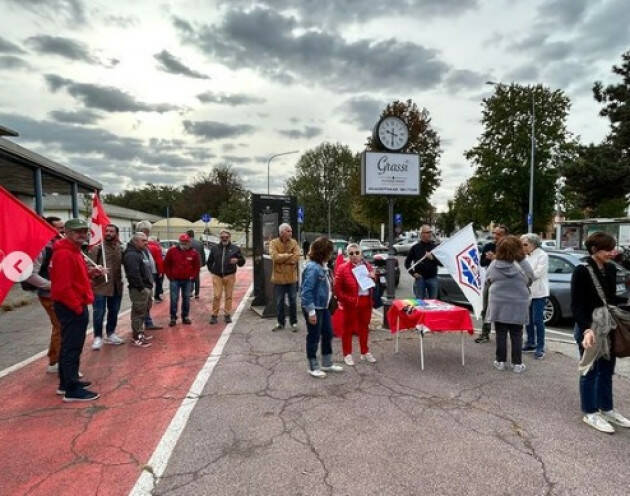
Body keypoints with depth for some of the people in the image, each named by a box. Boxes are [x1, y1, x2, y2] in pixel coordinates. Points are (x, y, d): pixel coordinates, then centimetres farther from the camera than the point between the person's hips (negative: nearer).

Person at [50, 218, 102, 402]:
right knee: (72, 348, -4)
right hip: (72, 307, -11)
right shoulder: (64, 254, -19)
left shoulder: (74, 251, 15)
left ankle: (66, 383, 30)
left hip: (74, 306, 11)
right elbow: (63, 286, -24)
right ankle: (72, 390, 3)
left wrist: (90, 273, 7)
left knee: (69, 346, 18)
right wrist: (77, 306, -19)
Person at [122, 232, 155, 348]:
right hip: (139, 289, -10)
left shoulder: (143, 252, 15)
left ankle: (141, 333, 32)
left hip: (147, 287, 10)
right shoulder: (131, 255, -18)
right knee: (138, 313, -3)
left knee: (143, 312, 19)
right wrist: (141, 287, -22)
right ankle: (137, 338, 5)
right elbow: (134, 274, -27)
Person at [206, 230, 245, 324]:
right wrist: (212, 270, 9)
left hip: (230, 276, 0)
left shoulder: (235, 248, 6)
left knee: (228, 296, 4)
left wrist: (237, 260, -14)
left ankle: (227, 315, 14)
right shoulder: (214, 248, 10)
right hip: (217, 276, 0)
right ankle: (214, 315, 6)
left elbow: (242, 261, 7)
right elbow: (209, 261, 21)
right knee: (216, 296, -4)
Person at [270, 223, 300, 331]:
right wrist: (289, 255, -14)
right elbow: (275, 257, -21)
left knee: (292, 302, 9)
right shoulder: (274, 243, -5)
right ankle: (280, 323, 26)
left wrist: (282, 258, -15)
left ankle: (293, 323, 23)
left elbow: (296, 258, -12)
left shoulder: (294, 242, 1)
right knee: (279, 302, 11)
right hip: (279, 278, -1)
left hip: (291, 277, 1)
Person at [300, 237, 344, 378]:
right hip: (314, 308, -9)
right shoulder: (313, 267, -23)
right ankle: (313, 367, 22)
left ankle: (327, 364, 34)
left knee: (328, 334, 18)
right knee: (314, 337, 5)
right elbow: (306, 291, -24)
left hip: (324, 307, 10)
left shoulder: (322, 266, 5)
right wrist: (311, 311, -23)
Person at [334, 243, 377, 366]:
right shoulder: (342, 268, -10)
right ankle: (347, 354, 18)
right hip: (351, 303, -5)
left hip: (366, 301, 5)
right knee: (348, 327, 5)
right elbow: (337, 288, -9)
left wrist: (373, 277, -2)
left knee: (364, 327, 16)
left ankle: (365, 352, 32)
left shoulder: (367, 266, 7)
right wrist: (345, 299, -14)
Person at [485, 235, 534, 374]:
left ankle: (501, 361, 17)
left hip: (499, 305, 1)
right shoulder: (522, 265, -12)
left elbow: (488, 279, 5)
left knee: (501, 334, 9)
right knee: (516, 335, 9)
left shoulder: (494, 264, -9)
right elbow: (530, 279, 2)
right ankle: (517, 363, 15)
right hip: (518, 306, -1)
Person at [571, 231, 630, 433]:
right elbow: (576, 306, -19)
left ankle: (606, 409, 35)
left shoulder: (611, 269, 4)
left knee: (607, 370, 18)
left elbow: (611, 298, 14)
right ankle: (590, 413, 21)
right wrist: (586, 329, -30)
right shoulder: (582, 271, -17)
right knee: (590, 371, 6)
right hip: (589, 328, -7)